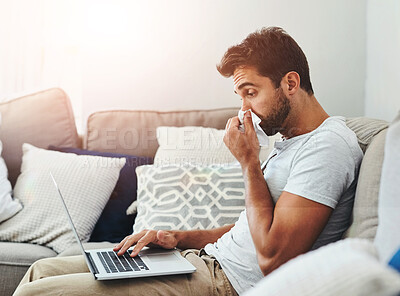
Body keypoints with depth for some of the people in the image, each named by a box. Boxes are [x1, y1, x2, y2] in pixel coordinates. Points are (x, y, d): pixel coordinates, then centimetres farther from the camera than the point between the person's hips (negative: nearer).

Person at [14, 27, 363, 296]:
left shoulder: (330, 144, -15)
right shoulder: (293, 142, 16)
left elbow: (271, 257, -22)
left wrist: (249, 162, -14)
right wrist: (178, 238, 7)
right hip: (209, 260, 10)